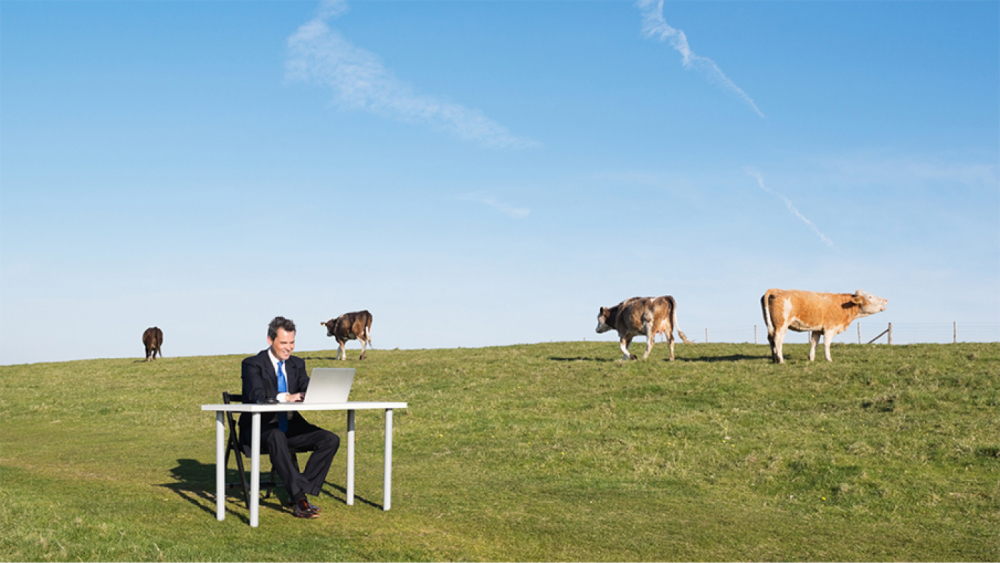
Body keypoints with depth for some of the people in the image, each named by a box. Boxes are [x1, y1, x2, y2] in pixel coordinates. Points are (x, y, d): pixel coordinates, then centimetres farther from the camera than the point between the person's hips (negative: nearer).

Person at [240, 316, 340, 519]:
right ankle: (300, 496, -41)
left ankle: (299, 496, -18)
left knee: (331, 439, -16)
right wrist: (285, 397, -37)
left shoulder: (297, 364, 13)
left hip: (290, 427, 6)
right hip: (260, 428, -6)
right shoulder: (252, 364, -4)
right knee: (276, 437, -40)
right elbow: (256, 395, -21)